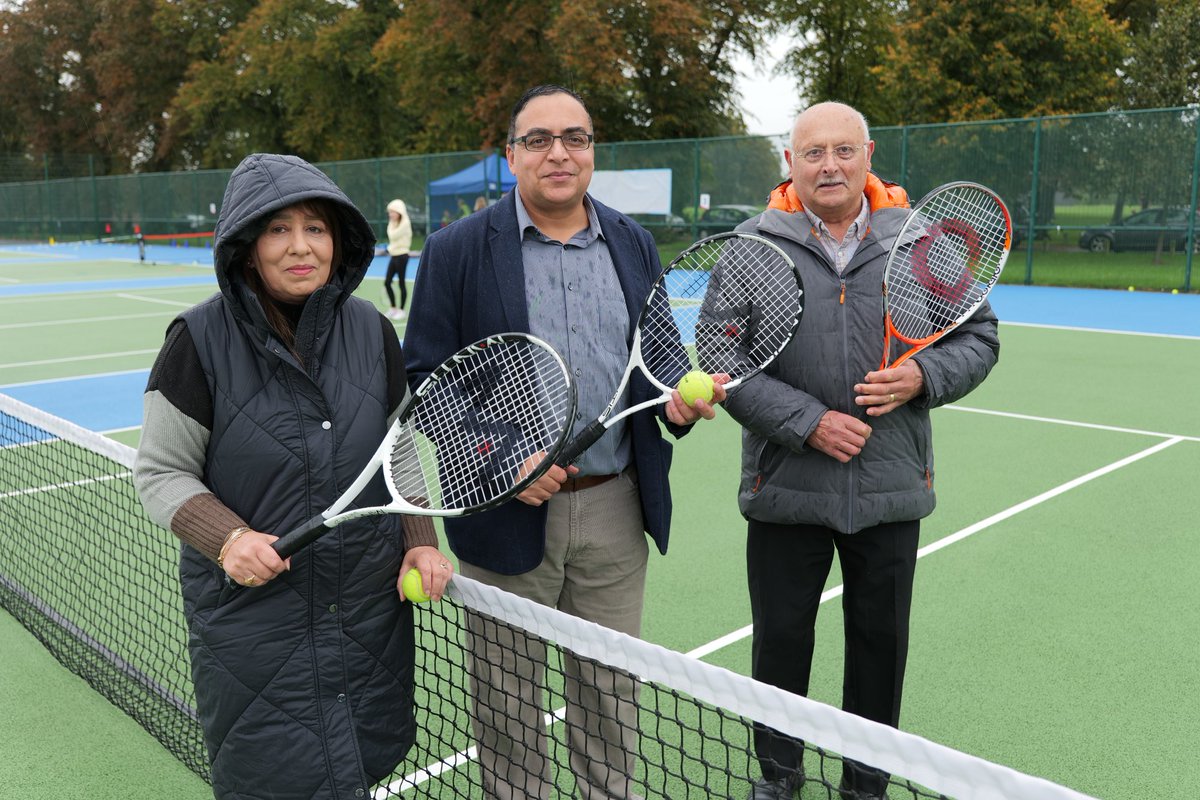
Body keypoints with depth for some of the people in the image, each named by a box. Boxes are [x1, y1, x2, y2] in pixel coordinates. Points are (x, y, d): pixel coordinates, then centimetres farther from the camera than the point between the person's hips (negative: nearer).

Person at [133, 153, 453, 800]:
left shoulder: (371, 331, 0)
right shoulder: (201, 339, -10)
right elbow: (161, 470, -4)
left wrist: (420, 540, -2)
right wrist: (227, 537, -21)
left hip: (370, 614, 3)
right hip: (249, 614, -3)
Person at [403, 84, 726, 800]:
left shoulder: (635, 244, 8)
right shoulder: (457, 251, -4)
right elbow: (424, 375, -5)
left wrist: (680, 399, -8)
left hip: (617, 508, 3)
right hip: (510, 510, -3)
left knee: (612, 691, 17)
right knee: (509, 703, 12)